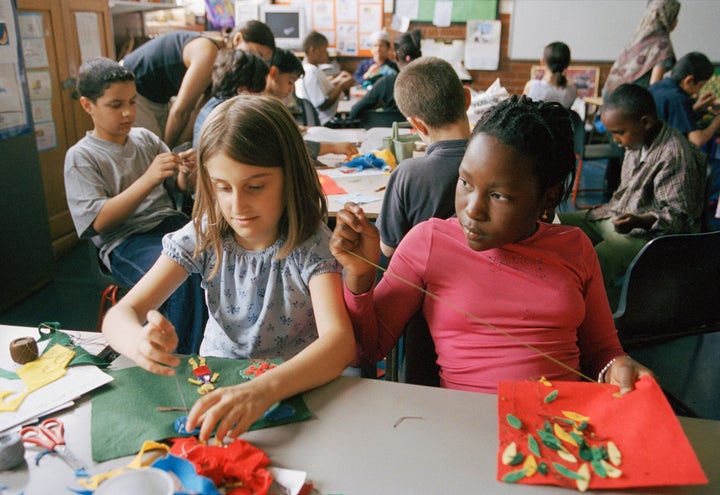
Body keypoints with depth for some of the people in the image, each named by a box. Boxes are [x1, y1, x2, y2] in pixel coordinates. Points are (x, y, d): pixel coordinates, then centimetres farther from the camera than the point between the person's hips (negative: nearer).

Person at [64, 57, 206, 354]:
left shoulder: (145, 138, 14)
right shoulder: (81, 157, 1)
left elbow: (182, 187, 19)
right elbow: (99, 221, -10)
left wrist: (187, 172, -6)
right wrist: (149, 178, -20)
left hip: (170, 221, 5)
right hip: (124, 241, -5)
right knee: (187, 279, -35)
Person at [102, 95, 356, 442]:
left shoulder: (312, 245, -19)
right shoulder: (202, 237, -10)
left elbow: (340, 341, -34)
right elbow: (119, 315, -13)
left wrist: (263, 390, -52)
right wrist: (138, 340, -38)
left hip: (295, 386, -3)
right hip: (212, 385, 4)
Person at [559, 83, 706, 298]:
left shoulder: (676, 155, -20)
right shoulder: (637, 143, 8)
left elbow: (680, 217, -21)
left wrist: (639, 221, -34)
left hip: (649, 234, -10)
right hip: (617, 217, 10)